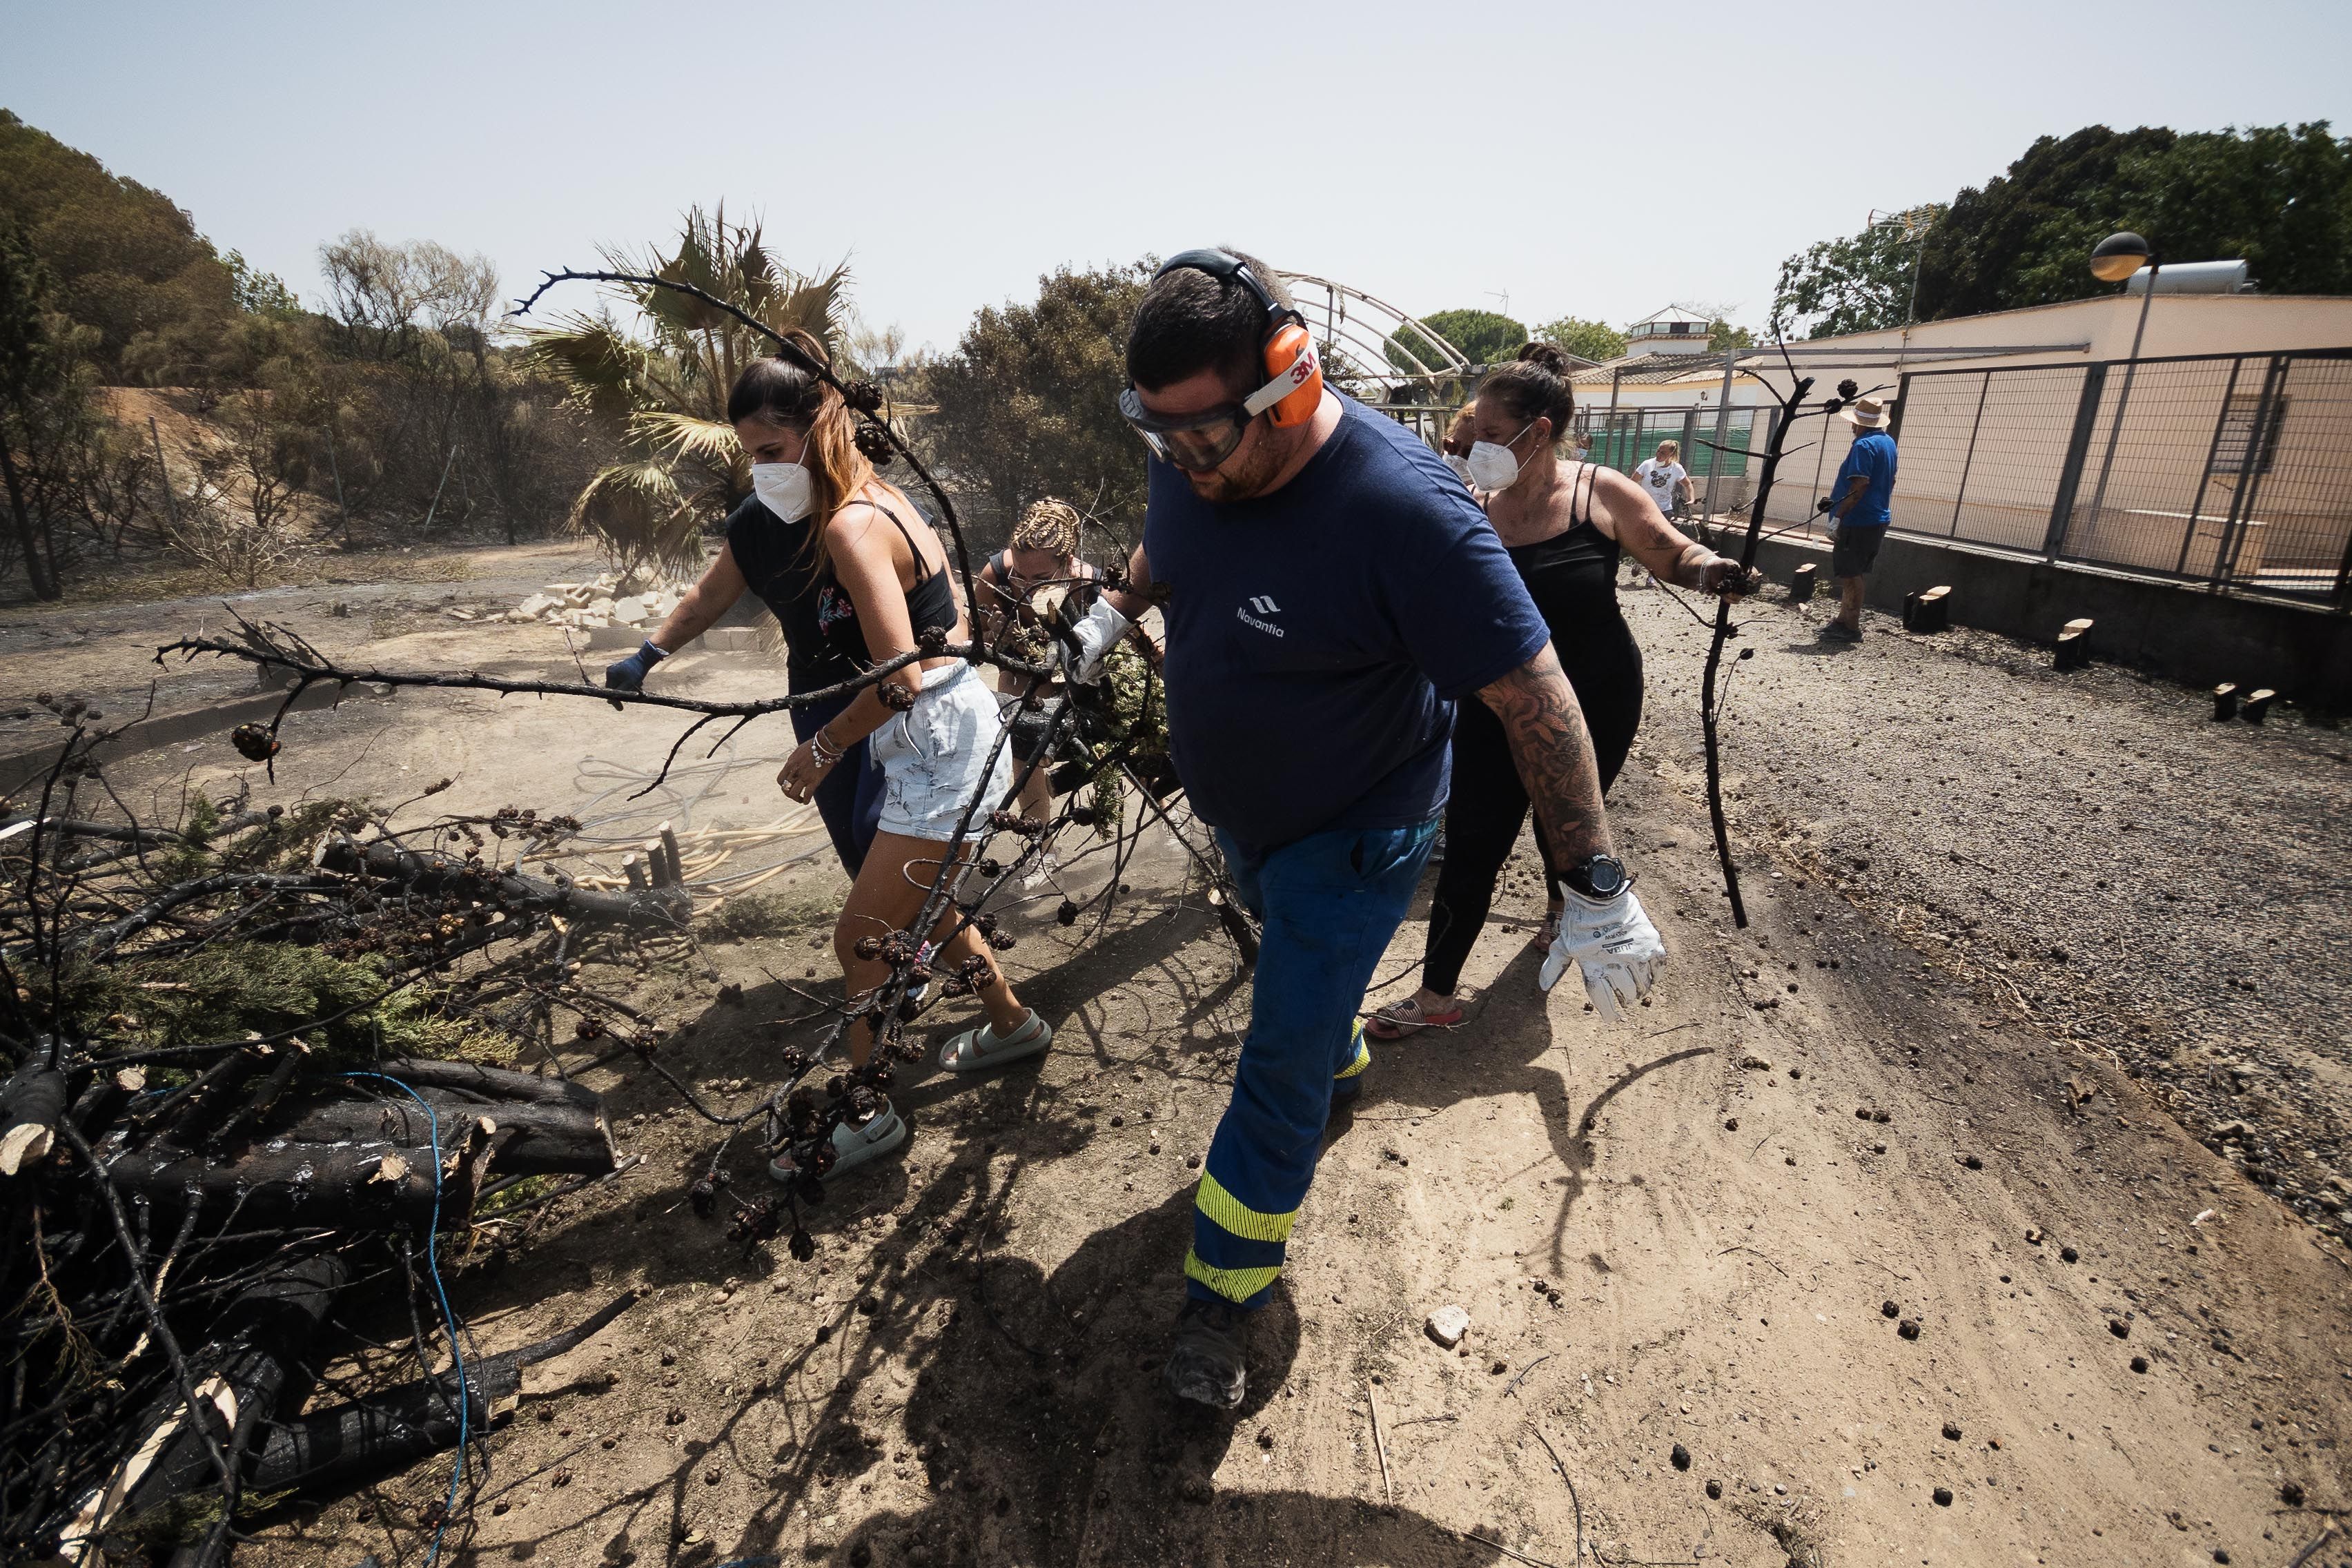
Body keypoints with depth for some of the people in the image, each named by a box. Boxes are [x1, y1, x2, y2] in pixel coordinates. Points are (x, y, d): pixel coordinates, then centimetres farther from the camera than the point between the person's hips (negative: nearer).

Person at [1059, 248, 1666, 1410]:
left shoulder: (1401, 508, -34)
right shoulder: (1192, 462, -12)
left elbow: (1534, 694, -30)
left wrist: (1598, 890, -28)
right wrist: (1112, 611, 1)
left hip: (1351, 834, -6)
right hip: (1239, 812, 7)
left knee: (1279, 1072, 0)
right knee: (1298, 965, 30)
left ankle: (1224, 1291, 20)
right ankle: (1343, 1054, 62)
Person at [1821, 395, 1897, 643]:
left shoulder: (1864, 445, -16)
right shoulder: (1889, 442, 14)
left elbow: (1860, 485, -24)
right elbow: (1890, 481, 23)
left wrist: (1838, 515, -22)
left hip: (1858, 522, -10)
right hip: (1879, 519, 10)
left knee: (1850, 575, -6)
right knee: (1854, 574, 17)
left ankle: (1851, 628, -3)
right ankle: (1844, 620, 24)